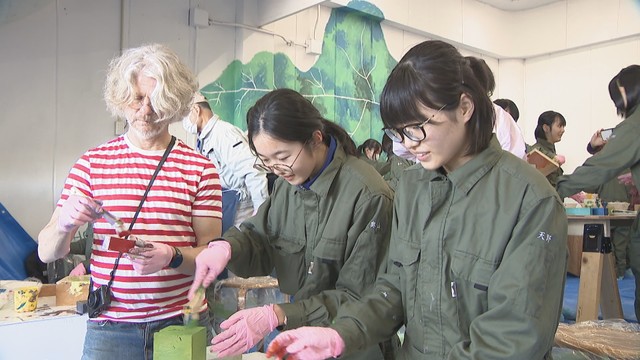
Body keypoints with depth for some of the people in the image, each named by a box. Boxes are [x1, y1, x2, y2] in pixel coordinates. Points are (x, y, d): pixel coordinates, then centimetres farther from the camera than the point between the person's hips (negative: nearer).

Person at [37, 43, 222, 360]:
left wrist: (172, 257, -22)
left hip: (183, 323, 0)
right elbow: (47, 253, 2)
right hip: (109, 327, 1)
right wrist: (64, 225, -19)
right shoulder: (92, 163, 1)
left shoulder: (200, 169, -3)